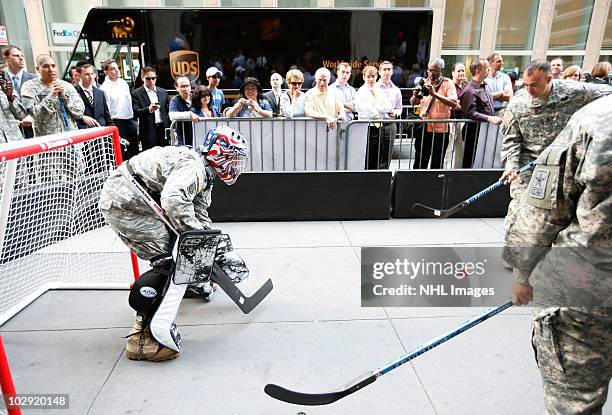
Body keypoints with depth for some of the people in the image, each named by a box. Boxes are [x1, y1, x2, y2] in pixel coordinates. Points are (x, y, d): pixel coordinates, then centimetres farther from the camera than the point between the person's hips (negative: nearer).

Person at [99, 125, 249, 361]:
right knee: (172, 260, -15)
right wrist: (194, 232, -28)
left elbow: (200, 216, 20)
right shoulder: (193, 166, -18)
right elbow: (173, 200, -35)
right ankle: (144, 338, -15)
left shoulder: (203, 175, 15)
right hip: (125, 202, -10)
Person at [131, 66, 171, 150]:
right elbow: (136, 112, -10)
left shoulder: (163, 92, 13)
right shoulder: (136, 94, 0)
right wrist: (149, 109, -28)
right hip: (148, 132, -3)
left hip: (164, 130, 4)